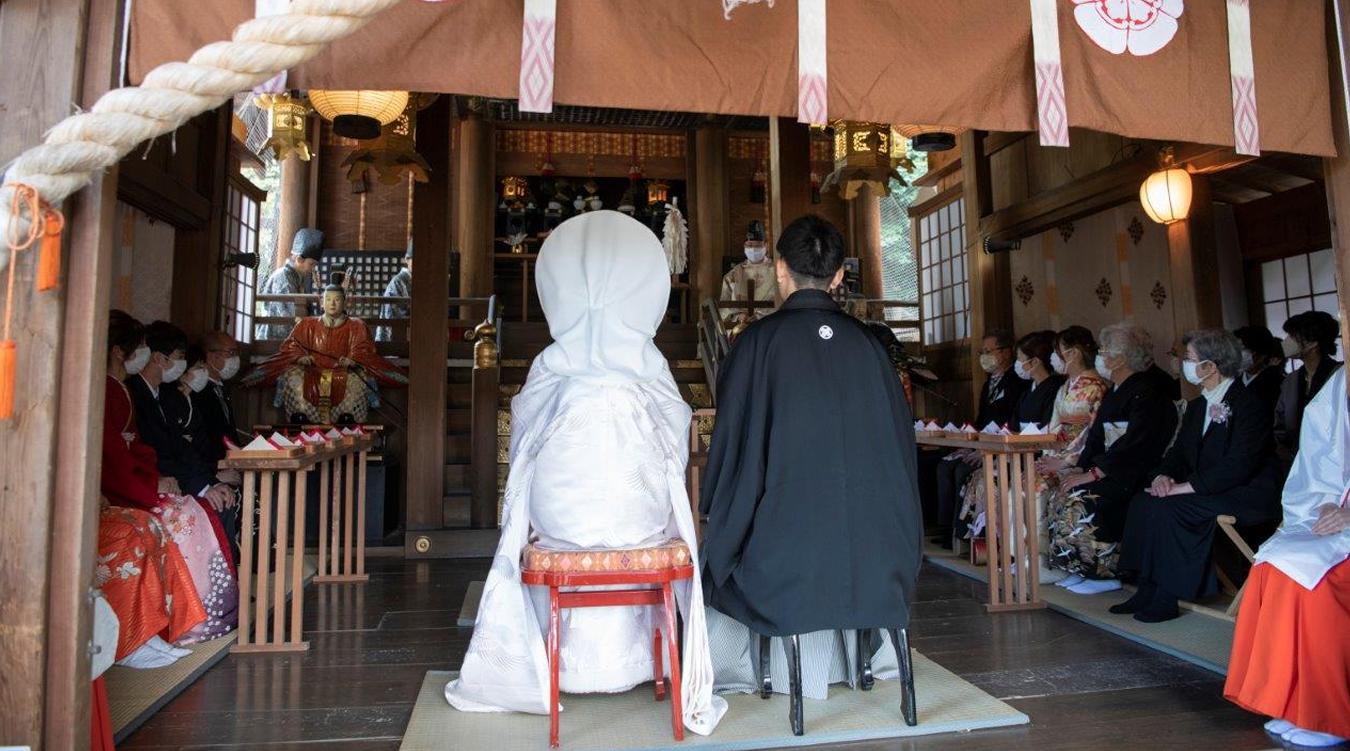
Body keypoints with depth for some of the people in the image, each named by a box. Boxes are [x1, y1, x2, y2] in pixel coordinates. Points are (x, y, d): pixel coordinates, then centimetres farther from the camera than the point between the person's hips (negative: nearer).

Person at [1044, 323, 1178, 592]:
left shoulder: (1145, 391, -13)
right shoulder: (1113, 393, 17)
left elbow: (1134, 443, -22)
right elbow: (1096, 438, 15)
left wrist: (1092, 474, -22)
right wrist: (1079, 467, -1)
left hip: (1135, 475, -9)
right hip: (1109, 471, 9)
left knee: (1082, 502, -26)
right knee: (1059, 497, -8)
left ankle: (1103, 572, -11)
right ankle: (1079, 568, -1)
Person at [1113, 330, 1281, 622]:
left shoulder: (1248, 404, -15)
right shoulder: (1197, 406, 13)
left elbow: (1237, 466, -24)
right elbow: (1179, 451, 13)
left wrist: (1185, 487, -24)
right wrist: (1164, 476, -9)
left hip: (1245, 494, -8)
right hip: (1206, 489, 8)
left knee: (1169, 508, -28)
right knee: (1143, 502, -13)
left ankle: (1168, 598, -17)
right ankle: (1147, 589, -11)